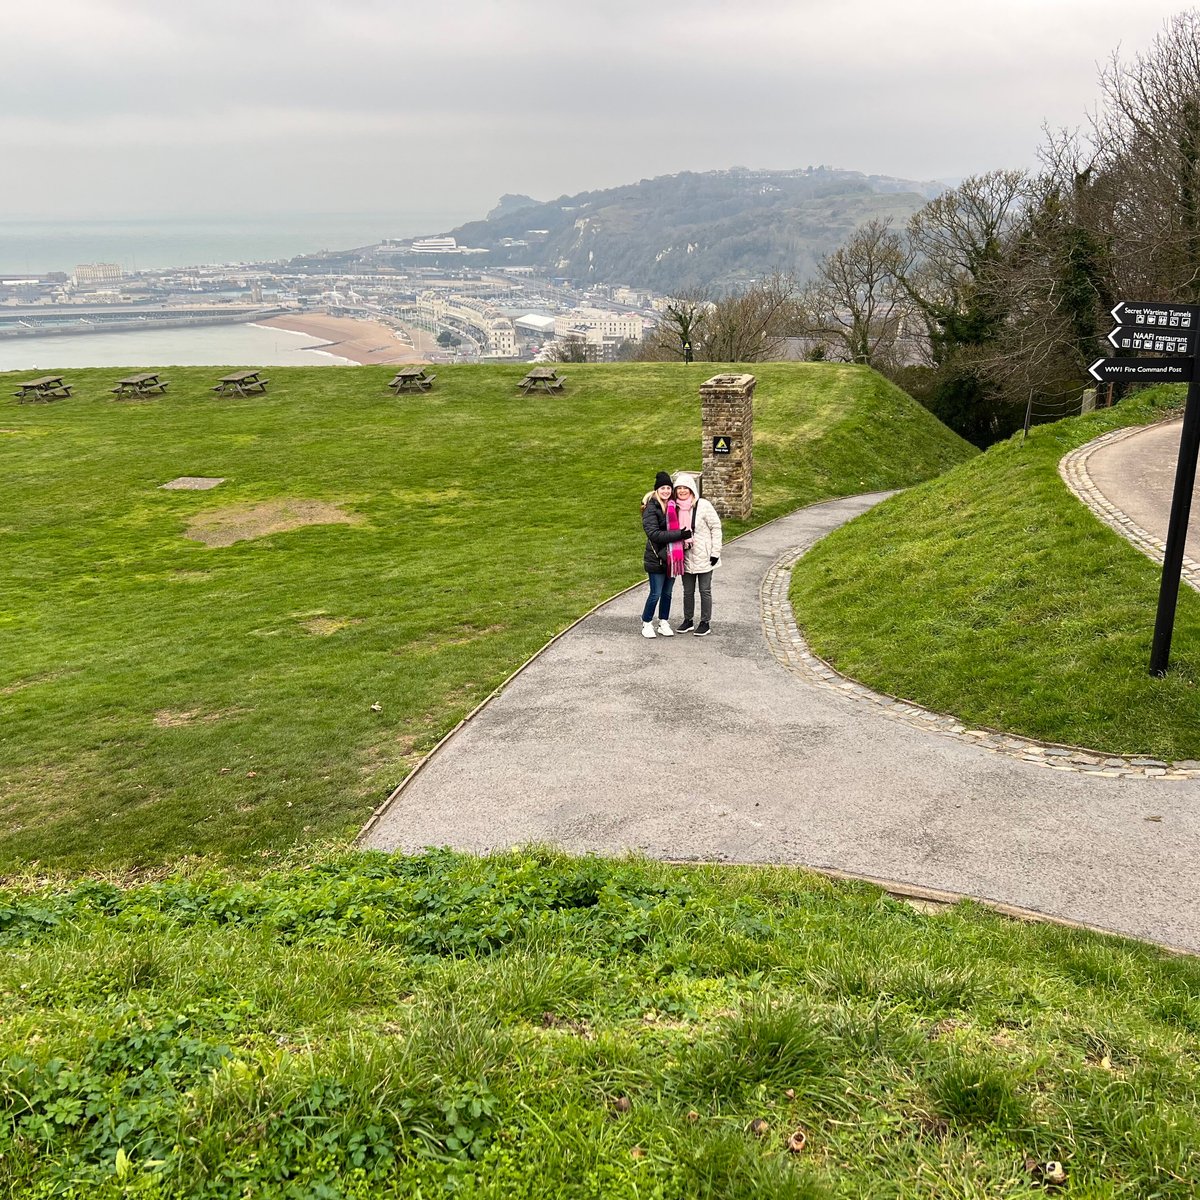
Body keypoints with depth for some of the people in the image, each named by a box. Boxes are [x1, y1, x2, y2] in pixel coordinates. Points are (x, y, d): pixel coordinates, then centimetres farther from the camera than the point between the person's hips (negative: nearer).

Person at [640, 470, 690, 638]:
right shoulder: (651, 508, -12)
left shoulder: (673, 506, 9)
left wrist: (684, 535, 3)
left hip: (672, 557, 6)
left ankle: (664, 623, 25)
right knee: (655, 594, -2)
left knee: (667, 593, 14)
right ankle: (647, 623, 14)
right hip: (657, 558, -6)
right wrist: (679, 534, -23)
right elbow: (653, 533, -22)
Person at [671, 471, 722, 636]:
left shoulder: (703, 505, -13)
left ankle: (705, 623, 15)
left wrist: (715, 552, -12)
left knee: (705, 591, 5)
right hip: (686, 557, 5)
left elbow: (716, 528, -9)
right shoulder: (676, 507, 1)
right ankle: (688, 620, 28)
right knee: (688, 591, 14)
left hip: (703, 557, -5)